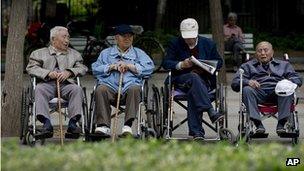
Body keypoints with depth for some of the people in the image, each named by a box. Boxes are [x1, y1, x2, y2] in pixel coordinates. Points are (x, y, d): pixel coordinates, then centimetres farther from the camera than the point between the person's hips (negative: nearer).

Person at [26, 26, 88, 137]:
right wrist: (48, 73, -9)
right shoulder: (39, 53, 22)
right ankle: (46, 123, -45)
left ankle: (73, 122, -37)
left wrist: (69, 72, -6)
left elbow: (83, 68, 14)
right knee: (39, 89, -35)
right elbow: (31, 68, 7)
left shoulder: (74, 54, 29)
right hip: (47, 83, -1)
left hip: (66, 83, 1)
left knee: (77, 89, -31)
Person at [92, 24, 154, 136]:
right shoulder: (106, 53, 29)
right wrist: (112, 66, 1)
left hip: (130, 85, -1)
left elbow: (149, 67, 10)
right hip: (110, 86, 1)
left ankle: (128, 125, -44)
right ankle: (103, 126, -40)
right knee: (100, 89, -33)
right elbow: (95, 69, 16)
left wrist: (130, 66, 1)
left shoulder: (138, 53, 27)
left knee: (134, 89, -36)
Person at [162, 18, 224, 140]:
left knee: (193, 92, -35)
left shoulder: (208, 44, 13)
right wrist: (181, 65, -16)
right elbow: (166, 63, 2)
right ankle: (211, 112, -50)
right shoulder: (175, 44, 10)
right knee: (194, 78, -37)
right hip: (181, 79, 0)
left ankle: (195, 131, -40)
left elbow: (219, 62, 14)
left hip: (204, 79, 0)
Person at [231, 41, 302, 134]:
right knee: (247, 90, -32)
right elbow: (235, 83, 14)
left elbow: (297, 79, 17)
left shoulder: (284, 65, 31)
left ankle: (281, 124, -37)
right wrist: (247, 82, -10)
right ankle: (258, 124, -39)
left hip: (277, 92, 0)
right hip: (259, 92, 0)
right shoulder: (248, 66, 28)